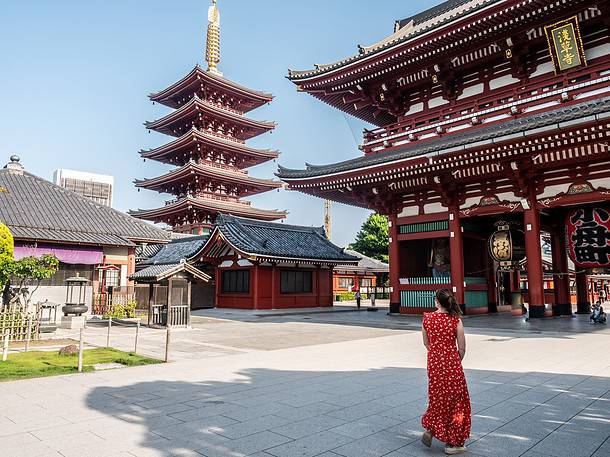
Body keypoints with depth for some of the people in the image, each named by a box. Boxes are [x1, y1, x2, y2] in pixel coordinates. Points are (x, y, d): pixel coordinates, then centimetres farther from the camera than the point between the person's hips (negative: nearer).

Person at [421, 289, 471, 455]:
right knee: (454, 400, 10)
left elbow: (426, 343, 6)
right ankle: (452, 443, 19)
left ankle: (430, 430, 16)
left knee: (438, 397, 23)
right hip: (452, 363, -3)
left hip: (434, 363, 3)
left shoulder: (427, 318, -4)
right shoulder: (456, 321, -12)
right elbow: (462, 349, -6)